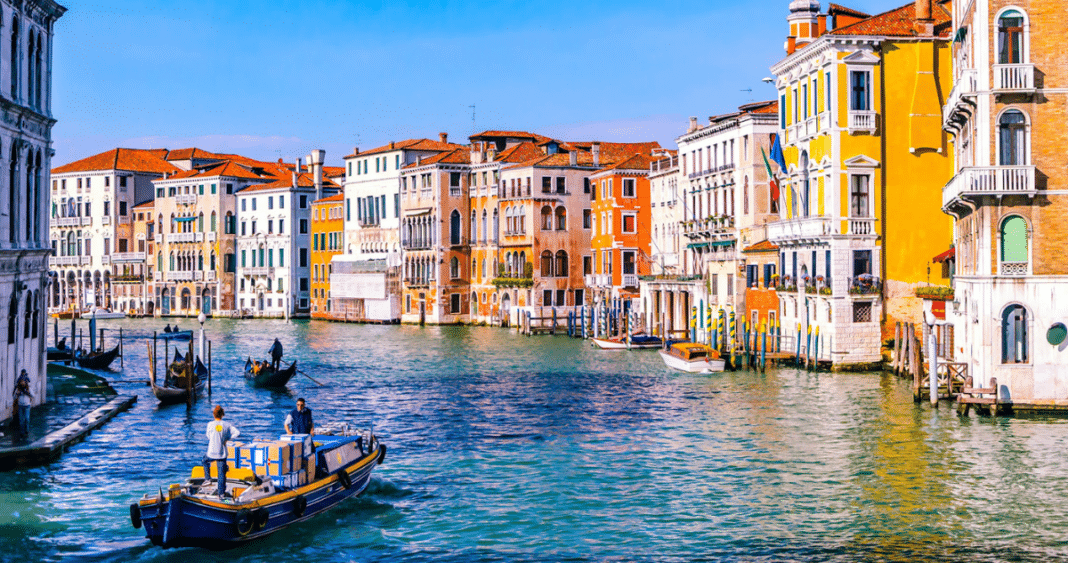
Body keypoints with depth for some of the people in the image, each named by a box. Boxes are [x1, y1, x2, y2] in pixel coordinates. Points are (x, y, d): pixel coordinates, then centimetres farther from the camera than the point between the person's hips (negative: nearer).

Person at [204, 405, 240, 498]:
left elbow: (208, 436, 7)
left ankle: (207, 478, 26)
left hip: (212, 453, -1)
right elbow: (238, 432, -8)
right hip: (222, 454, 1)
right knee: (222, 474, 6)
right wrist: (227, 439, -2)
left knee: (205, 461, 33)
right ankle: (221, 493, 5)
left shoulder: (210, 424, -7)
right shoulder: (227, 425, -3)